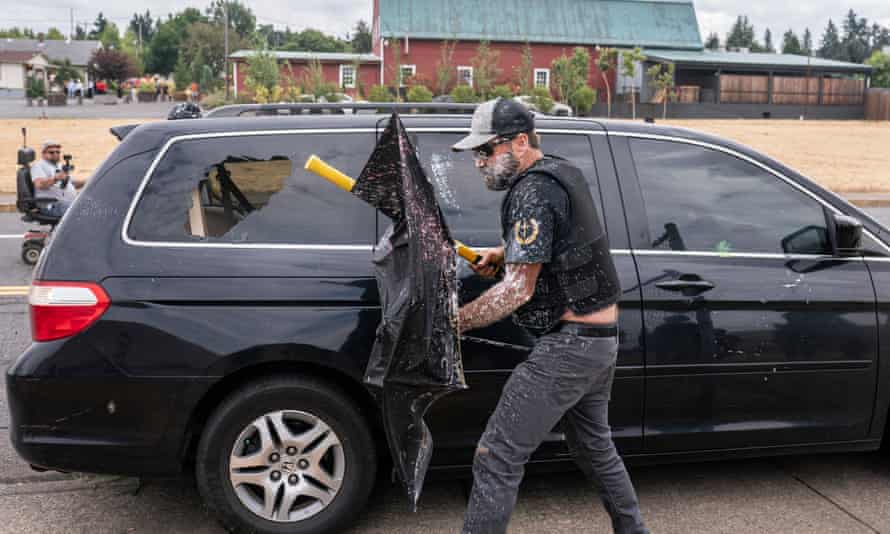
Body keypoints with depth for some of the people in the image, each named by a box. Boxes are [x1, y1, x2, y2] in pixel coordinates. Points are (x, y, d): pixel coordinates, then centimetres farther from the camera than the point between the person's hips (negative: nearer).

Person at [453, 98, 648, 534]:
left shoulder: (533, 191, -18)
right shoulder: (563, 172, 12)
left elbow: (517, 289, -22)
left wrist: (451, 323, -19)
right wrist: (503, 253, 13)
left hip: (568, 346, -10)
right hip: (602, 339, 10)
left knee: (496, 460, -8)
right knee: (593, 445, 27)